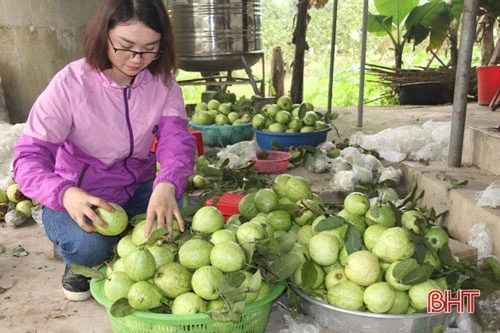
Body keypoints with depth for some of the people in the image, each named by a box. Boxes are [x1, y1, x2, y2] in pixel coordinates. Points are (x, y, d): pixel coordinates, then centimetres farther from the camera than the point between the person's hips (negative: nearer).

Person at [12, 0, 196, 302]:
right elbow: (29, 155, -20)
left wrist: (167, 184, -44)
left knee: (172, 221, -24)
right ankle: (79, 262, 9)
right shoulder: (71, 83, -20)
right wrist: (65, 194, -42)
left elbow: (176, 138, -21)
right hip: (80, 197, -3)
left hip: (137, 188, 4)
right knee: (89, 246, -32)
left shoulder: (162, 81, -8)